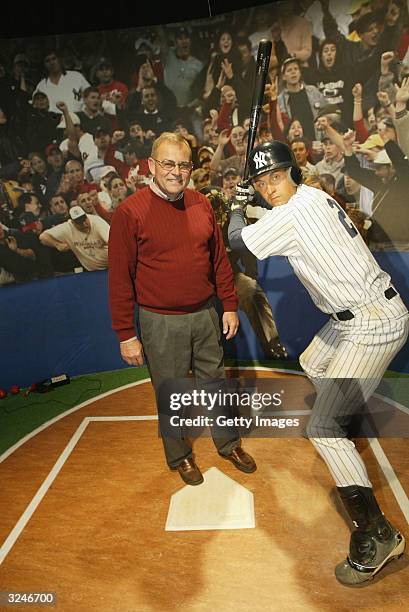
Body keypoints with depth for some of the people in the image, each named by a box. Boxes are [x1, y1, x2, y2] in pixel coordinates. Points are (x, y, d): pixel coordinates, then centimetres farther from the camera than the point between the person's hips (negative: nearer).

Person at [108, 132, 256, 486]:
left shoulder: (201, 204, 2)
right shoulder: (130, 212, -12)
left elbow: (219, 258, 10)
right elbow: (120, 278, -11)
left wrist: (230, 305, 9)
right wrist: (126, 335, -10)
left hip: (205, 314, 4)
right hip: (161, 322, -4)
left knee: (215, 383, 19)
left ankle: (229, 444, 41)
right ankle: (179, 456, 37)